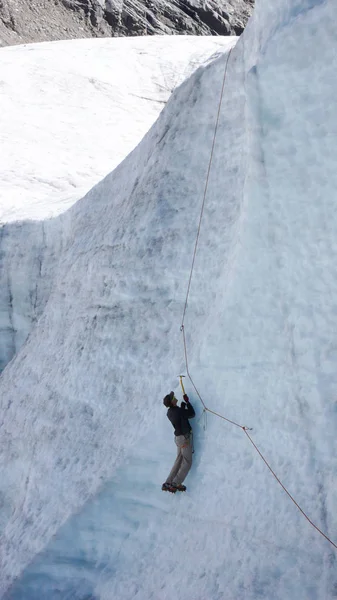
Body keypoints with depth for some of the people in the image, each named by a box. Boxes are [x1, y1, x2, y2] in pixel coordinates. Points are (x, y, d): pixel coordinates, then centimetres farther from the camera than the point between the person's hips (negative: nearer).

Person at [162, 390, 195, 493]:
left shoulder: (169, 412, 3)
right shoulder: (178, 411, -22)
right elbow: (192, 414, -11)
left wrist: (183, 404, 11)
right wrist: (187, 402, -5)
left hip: (178, 437, 8)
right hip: (185, 437, -8)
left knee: (179, 461, 14)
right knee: (187, 462, 1)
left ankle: (168, 483, 13)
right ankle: (176, 483, -2)